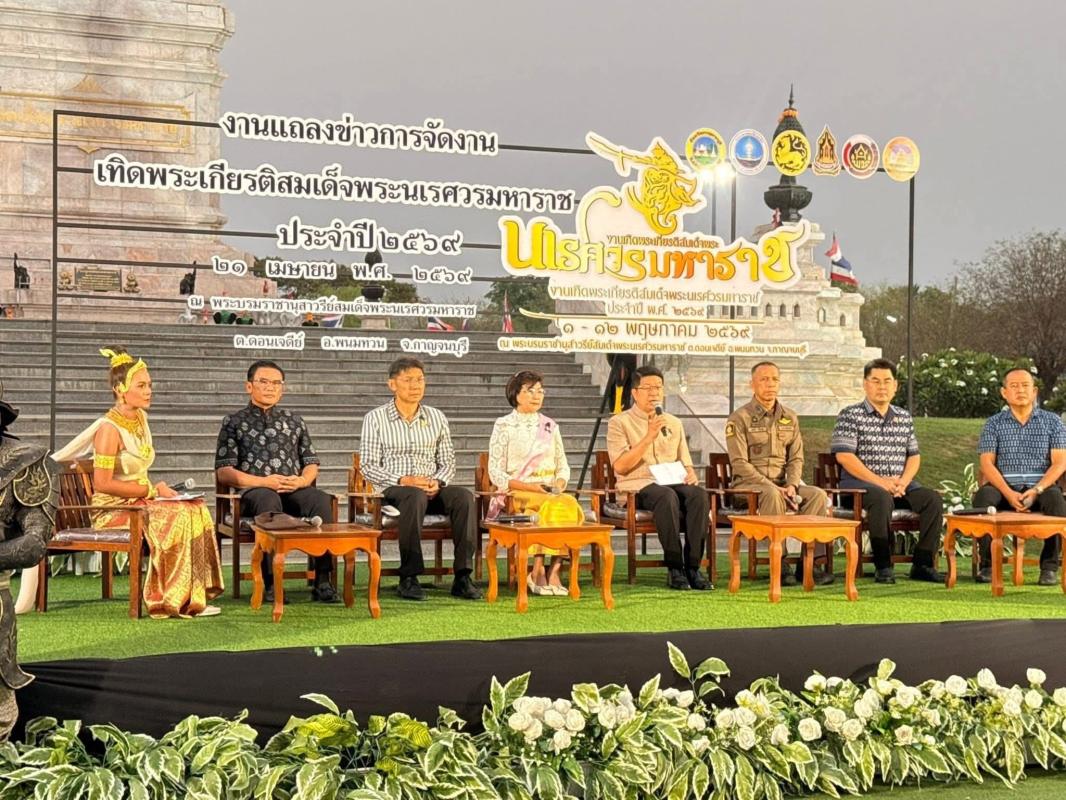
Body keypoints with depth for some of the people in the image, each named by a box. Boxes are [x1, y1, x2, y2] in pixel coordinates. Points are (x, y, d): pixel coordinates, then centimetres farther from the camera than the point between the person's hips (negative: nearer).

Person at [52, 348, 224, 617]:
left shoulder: (140, 418, 10)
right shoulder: (110, 429, -17)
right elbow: (102, 484, -22)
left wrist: (156, 489, 1)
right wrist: (152, 490, -16)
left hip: (139, 501, 8)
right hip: (112, 508, -8)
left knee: (197, 509, -14)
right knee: (177, 516, -28)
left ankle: (193, 596, -12)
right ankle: (172, 601, -18)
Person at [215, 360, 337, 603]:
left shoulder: (295, 422, 26)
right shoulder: (234, 422, 15)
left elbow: (311, 463, 24)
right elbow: (223, 472, 5)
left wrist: (302, 480, -2)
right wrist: (264, 482, -10)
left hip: (294, 491, 3)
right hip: (253, 492, -3)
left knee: (320, 499, -32)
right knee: (269, 500, -40)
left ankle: (323, 581, -36)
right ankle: (271, 583, -41)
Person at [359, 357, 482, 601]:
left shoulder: (436, 418, 17)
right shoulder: (375, 418, 6)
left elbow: (447, 461, 16)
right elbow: (368, 466, -1)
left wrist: (438, 482, -7)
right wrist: (403, 480, -16)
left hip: (432, 489, 4)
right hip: (393, 490, -3)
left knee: (464, 496, -29)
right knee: (415, 496, -39)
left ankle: (462, 576, -28)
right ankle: (408, 578, -34)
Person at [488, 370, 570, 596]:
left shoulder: (549, 426, 19)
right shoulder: (504, 426, 4)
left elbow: (563, 466, 19)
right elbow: (496, 473, -4)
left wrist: (558, 485, -4)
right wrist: (531, 487, -15)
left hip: (549, 493, 4)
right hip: (515, 495, -4)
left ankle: (554, 571, -29)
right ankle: (539, 572, -25)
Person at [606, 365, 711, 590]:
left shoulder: (674, 423, 21)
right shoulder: (619, 422, 4)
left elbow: (685, 463, 24)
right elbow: (620, 466, -8)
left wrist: (691, 474, -1)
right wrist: (648, 438, -14)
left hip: (672, 482, 5)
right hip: (636, 487, -4)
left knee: (699, 494, -29)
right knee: (667, 496, -38)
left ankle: (693, 567, -28)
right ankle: (674, 568, -31)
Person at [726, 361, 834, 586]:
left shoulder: (790, 418, 15)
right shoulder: (739, 418, -3)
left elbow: (796, 458, 11)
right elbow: (740, 464, -11)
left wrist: (791, 486, -10)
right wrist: (773, 487, -19)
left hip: (781, 485, 5)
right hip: (748, 484, -5)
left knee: (818, 495, -22)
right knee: (772, 495, -38)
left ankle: (807, 562, -23)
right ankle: (780, 565, -34)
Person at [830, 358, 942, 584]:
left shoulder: (904, 418, 18)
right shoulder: (850, 415, 0)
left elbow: (914, 456, 18)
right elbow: (844, 456, -10)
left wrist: (904, 481, -4)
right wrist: (880, 482, -16)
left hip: (899, 483, 5)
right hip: (860, 482, -5)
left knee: (932, 499, -19)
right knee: (882, 498, -37)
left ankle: (922, 564, -15)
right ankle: (883, 566, -29)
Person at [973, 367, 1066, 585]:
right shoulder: (994, 424, 10)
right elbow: (987, 463, 0)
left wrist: (1036, 490, -16)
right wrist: (1008, 493, -17)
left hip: (1041, 486, 0)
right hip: (1004, 487, 0)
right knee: (983, 497, -32)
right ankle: (987, 564, -25)